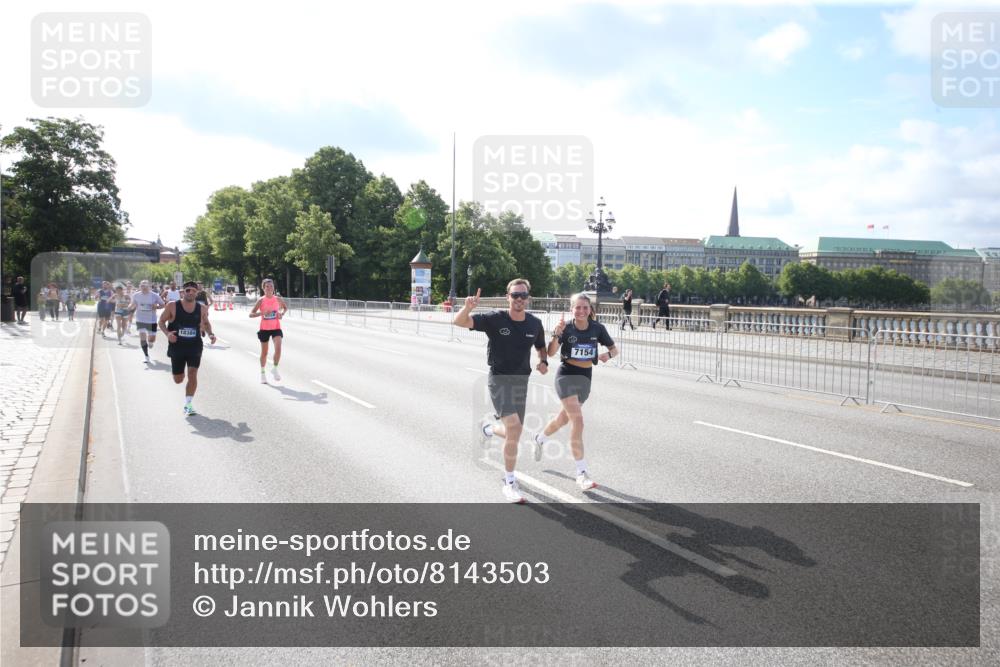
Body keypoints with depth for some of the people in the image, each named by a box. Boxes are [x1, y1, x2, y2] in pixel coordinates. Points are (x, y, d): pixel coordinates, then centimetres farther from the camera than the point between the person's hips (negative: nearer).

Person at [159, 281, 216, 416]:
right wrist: (167, 333, -17)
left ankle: (188, 404, -4)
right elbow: (161, 321, 1)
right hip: (177, 346, 0)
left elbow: (206, 323, 17)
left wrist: (210, 334, -1)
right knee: (178, 380, 8)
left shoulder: (202, 309, 1)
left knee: (192, 374, -14)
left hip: (195, 346, 0)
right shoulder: (172, 306, -6)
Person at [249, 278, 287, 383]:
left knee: (278, 348, -20)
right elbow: (251, 314, -8)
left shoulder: (278, 299, -2)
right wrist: (262, 313, -25)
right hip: (264, 328, -1)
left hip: (276, 328, 1)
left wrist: (282, 314, -3)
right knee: (264, 352, 9)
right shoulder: (261, 301, -7)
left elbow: (285, 307, 18)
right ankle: (262, 373, 28)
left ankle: (275, 369, 0)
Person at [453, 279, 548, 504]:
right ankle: (510, 483, -8)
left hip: (521, 381, 5)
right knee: (514, 427, -22)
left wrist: (543, 362, -2)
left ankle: (489, 428, 50)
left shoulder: (535, 323, 1)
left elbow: (541, 347, 19)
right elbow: (459, 322, -18)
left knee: (513, 435, 12)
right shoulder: (495, 319, -11)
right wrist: (468, 308, -40)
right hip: (499, 379, -5)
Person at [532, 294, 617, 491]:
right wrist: (557, 334, -38)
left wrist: (608, 354, -19)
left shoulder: (597, 328, -4)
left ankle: (540, 439, 54)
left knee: (564, 418, 22)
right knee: (577, 421, -18)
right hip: (566, 376, -5)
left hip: (585, 378, 5)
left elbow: (614, 349, 3)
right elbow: (551, 353, -22)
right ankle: (581, 473, -15)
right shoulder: (566, 328, -13)